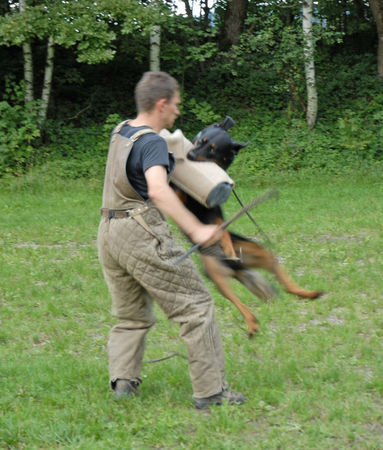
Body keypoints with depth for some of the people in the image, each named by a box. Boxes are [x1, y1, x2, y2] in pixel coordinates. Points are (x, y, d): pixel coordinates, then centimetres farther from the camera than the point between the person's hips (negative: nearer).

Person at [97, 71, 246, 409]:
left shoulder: (121, 132, 13)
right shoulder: (152, 142, -13)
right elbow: (158, 190, -30)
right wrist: (195, 229, -35)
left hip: (109, 232, 9)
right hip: (142, 233, -9)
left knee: (131, 315, 20)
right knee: (196, 306, -2)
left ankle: (123, 379, 6)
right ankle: (210, 390, -1)